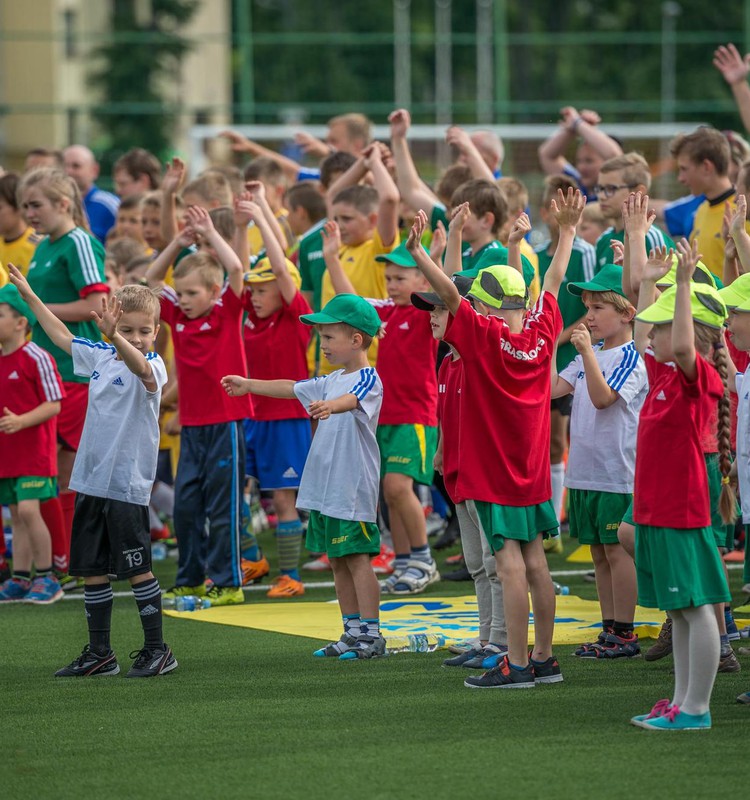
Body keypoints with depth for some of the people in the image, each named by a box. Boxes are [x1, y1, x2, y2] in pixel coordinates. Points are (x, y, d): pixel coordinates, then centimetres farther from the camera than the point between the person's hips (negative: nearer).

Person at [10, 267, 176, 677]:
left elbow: (140, 366, -38)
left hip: (127, 485, -7)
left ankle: (157, 650, 9)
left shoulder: (152, 365, -13)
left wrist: (114, 336, -56)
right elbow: (62, 336, 25)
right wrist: (29, 296, 28)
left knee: (137, 569, -2)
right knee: (92, 570, 11)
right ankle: (99, 654, 20)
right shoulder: (99, 356, 8)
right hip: (91, 481, 7)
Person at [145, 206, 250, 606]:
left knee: (222, 506, -2)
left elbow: (235, 268, -19)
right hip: (191, 424, 6)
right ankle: (190, 580, 18)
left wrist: (210, 233, -11)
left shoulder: (227, 314, -6)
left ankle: (228, 583, 3)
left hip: (224, 424, -6)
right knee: (185, 505, 8)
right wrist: (180, 241, 4)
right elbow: (152, 278, 13)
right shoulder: (179, 317, 8)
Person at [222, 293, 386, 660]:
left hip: (352, 488, -9)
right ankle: (353, 632, 18)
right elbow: (293, 389, 29)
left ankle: (371, 634, -4)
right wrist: (249, 385, 36)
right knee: (337, 561, 12)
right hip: (323, 488, 9)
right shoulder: (331, 381, 16)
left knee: (356, 558, -7)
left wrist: (329, 406, -55)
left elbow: (350, 400, -35)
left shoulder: (367, 380, -13)